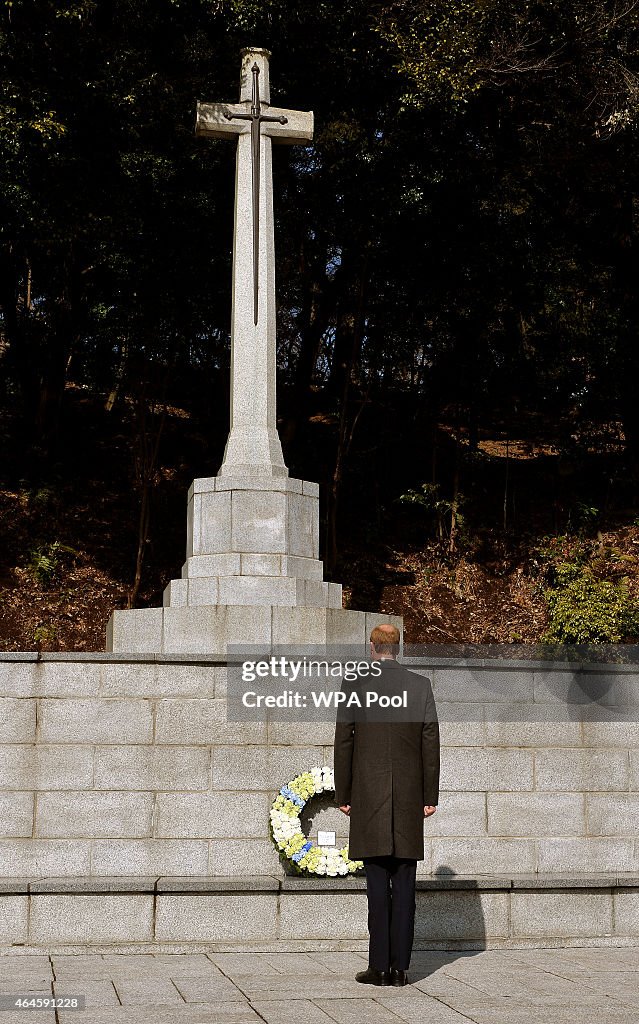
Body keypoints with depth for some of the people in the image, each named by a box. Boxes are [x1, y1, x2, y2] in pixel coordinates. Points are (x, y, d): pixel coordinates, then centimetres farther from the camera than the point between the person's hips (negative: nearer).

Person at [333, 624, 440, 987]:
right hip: (409, 798, 1)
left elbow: (343, 743, -1)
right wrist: (431, 796, 6)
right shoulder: (421, 685, 3)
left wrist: (343, 795, 6)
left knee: (378, 881, 0)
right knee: (404, 883, 3)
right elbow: (431, 743, 2)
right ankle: (400, 966, 3)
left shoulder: (355, 685, -1)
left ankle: (379, 966, -1)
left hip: (368, 795, -1)